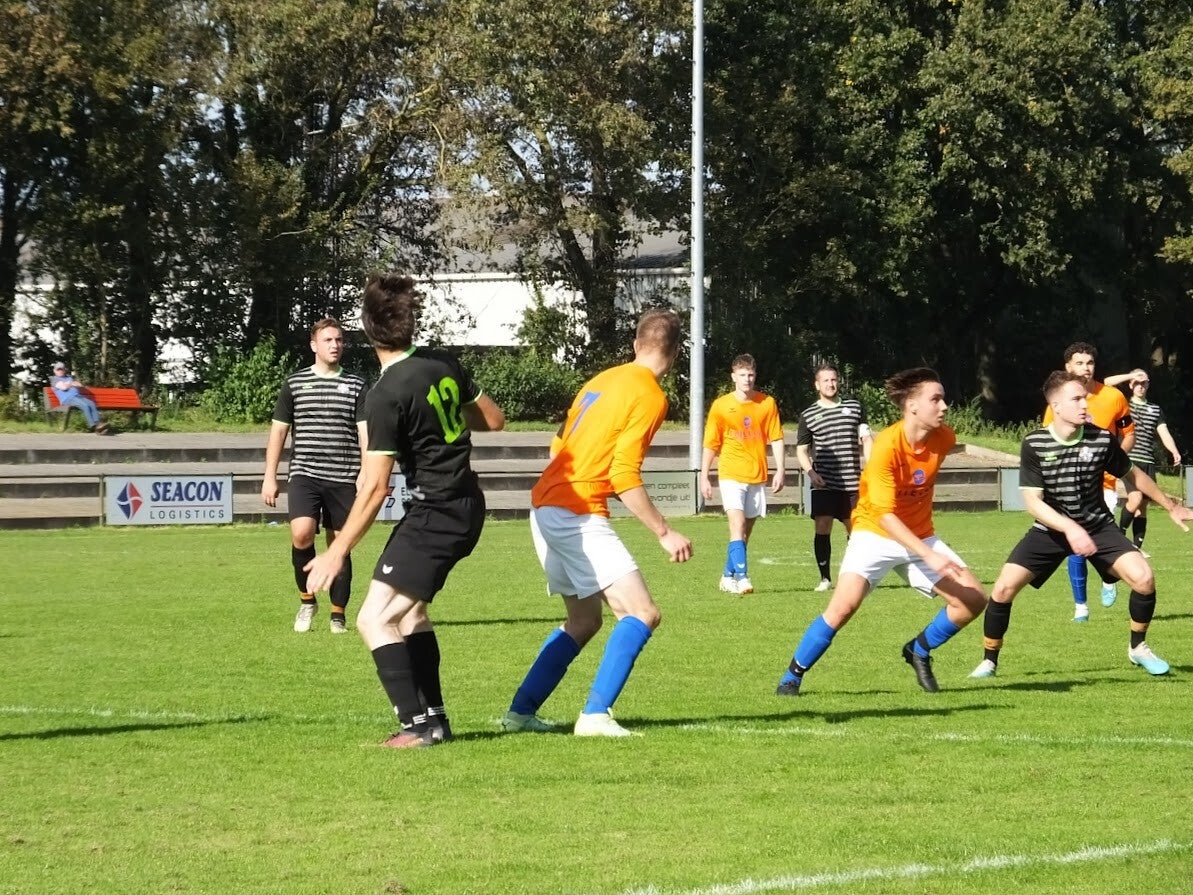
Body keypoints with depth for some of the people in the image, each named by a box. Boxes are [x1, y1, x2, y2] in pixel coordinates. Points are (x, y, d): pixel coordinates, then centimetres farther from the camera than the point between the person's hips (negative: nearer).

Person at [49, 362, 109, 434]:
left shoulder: (70, 377, 30)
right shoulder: (54, 379, 11)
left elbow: (81, 385, 18)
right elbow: (63, 387, -7)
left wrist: (70, 384, 7)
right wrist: (72, 384, 9)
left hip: (78, 396, 6)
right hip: (67, 399, -6)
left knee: (92, 404, -23)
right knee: (85, 405, -31)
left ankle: (98, 423, -37)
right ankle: (93, 426, -36)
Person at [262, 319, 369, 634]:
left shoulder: (357, 386, 6)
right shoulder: (294, 383, 8)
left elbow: (366, 433, 1)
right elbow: (278, 430, 11)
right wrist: (269, 477, 6)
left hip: (344, 478, 1)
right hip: (305, 475, -1)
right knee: (301, 535, -21)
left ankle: (338, 615, 16)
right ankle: (306, 599, 1)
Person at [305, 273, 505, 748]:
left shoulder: (385, 396, -19)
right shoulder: (444, 364, 1)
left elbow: (374, 488, -18)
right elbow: (493, 419, 13)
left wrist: (337, 552, -12)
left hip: (434, 513, -9)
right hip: (467, 506, 9)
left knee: (374, 620, -8)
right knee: (411, 610, 24)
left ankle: (419, 725, -13)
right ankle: (434, 718, 25)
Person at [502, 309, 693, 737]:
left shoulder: (603, 380, 15)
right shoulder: (650, 396, -10)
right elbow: (624, 476, -16)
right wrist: (665, 533, -12)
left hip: (545, 506, 9)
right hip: (579, 515, -9)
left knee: (583, 622, 20)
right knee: (641, 614, -10)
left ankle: (520, 712, 18)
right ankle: (595, 714, -19)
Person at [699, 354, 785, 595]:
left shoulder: (767, 403, 3)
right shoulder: (721, 406, -2)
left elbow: (776, 439, 5)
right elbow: (710, 444, 2)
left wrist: (779, 471, -3)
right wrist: (704, 477, 0)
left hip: (757, 476, 3)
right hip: (731, 475, -3)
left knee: (746, 529, 9)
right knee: (738, 524, -18)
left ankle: (728, 576, 24)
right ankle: (742, 577, -24)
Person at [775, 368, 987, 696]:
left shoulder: (943, 438, -9)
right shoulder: (887, 446, -26)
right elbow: (886, 515, -27)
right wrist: (929, 556, -35)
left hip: (920, 535, 5)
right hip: (876, 533, -5)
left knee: (973, 600, -7)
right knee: (845, 604, -25)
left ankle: (919, 651, 17)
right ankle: (792, 676, -8)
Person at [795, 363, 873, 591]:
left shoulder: (854, 407, 10)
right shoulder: (808, 415, 6)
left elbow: (866, 438, 9)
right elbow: (801, 449, 10)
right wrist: (810, 472, -7)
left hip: (852, 482, 1)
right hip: (824, 484, -1)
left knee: (855, 528, 3)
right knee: (822, 528, -7)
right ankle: (825, 578, 1)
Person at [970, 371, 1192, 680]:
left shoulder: (1102, 440, -12)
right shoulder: (1034, 444, -17)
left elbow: (1132, 475, 7)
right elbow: (1033, 502, -19)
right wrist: (1070, 528, -34)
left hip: (1098, 526, 1)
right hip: (1050, 529, -1)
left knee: (1144, 578, -19)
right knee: (1004, 588, -15)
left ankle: (1138, 647, 8)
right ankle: (989, 660, 7)